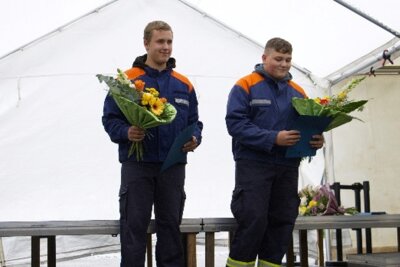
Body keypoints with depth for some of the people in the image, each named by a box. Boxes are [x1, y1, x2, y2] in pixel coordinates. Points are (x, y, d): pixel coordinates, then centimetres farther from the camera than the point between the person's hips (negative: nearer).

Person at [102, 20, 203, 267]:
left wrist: (195, 138, -6)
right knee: (134, 227, 0)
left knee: (171, 225, 11)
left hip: (173, 166, 3)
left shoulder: (184, 85, 10)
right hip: (137, 165, -3)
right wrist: (125, 133, -20)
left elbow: (194, 122, 15)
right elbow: (110, 119, -1)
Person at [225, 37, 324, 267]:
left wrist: (316, 140, -7)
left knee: (282, 223, 6)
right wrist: (274, 138, -21)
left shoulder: (298, 92, 15)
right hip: (254, 165, -5)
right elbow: (235, 123, -13)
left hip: (288, 168, 6)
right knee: (253, 221, -10)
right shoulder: (246, 86, -2)